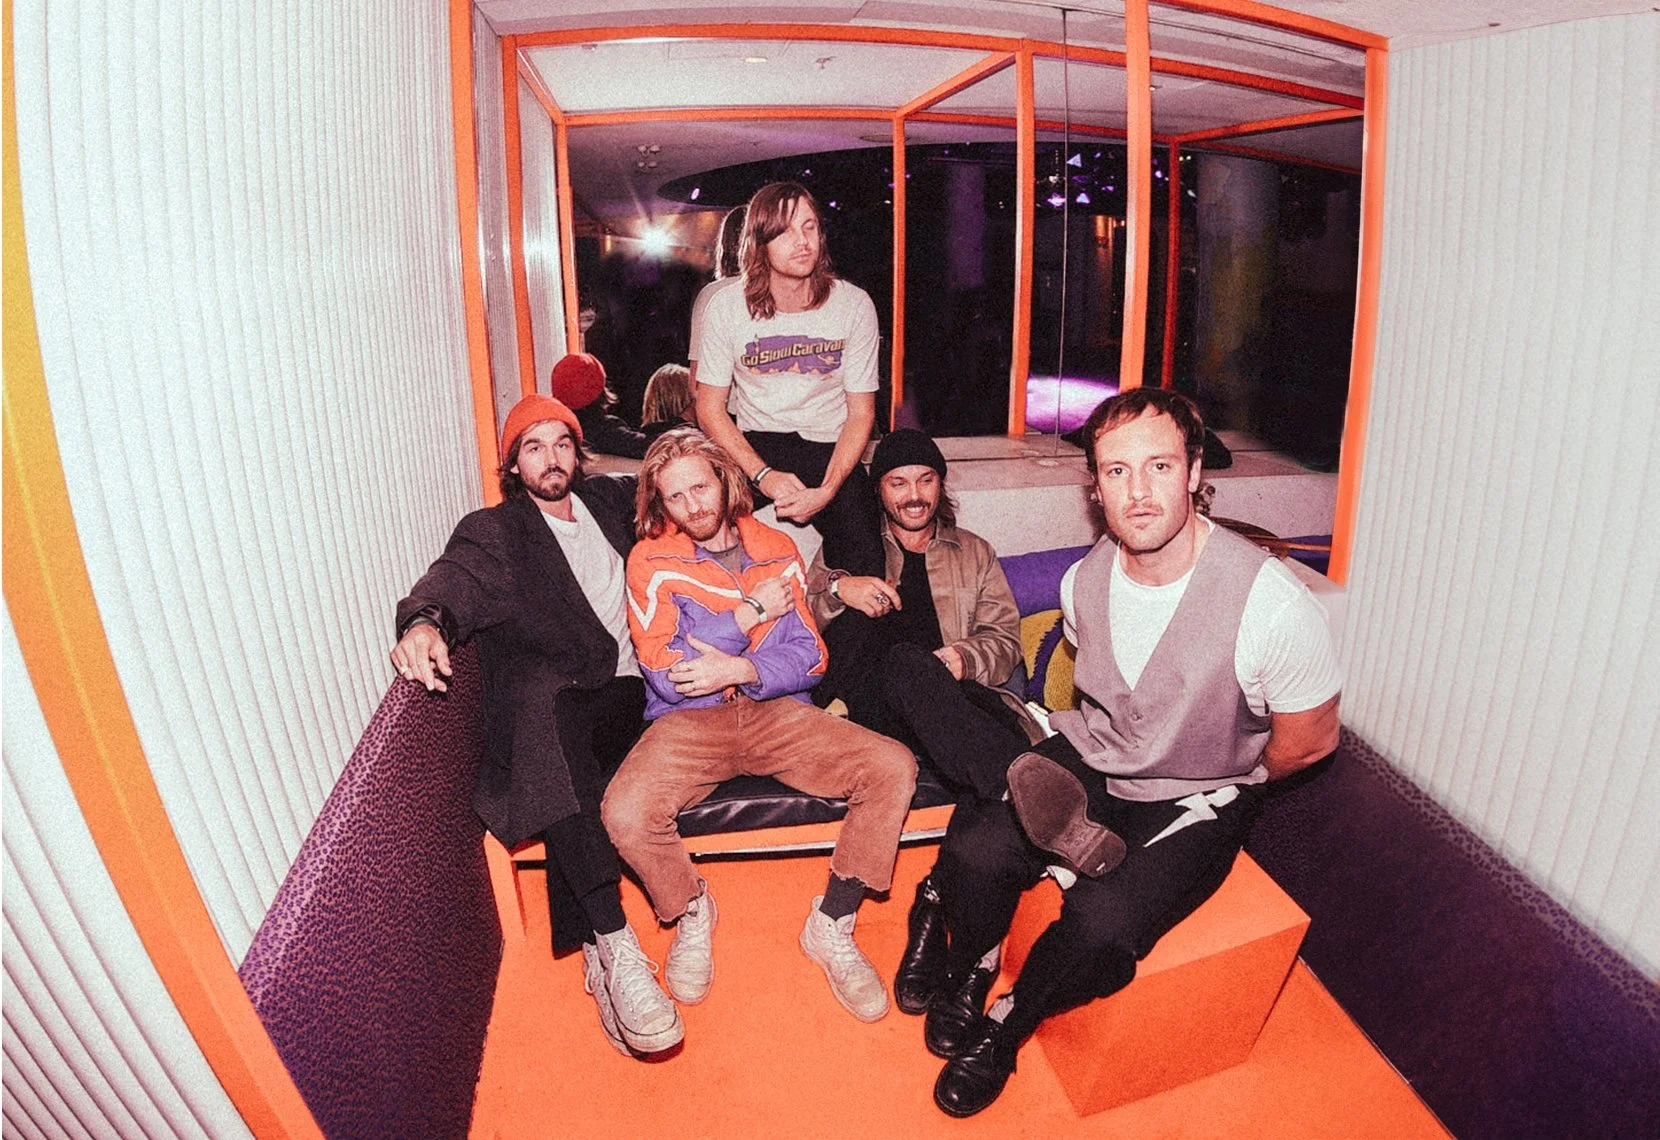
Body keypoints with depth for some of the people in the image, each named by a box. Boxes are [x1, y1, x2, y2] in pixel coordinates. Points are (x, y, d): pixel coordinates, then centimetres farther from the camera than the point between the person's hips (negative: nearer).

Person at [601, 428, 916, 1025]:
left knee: (893, 768, -19)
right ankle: (691, 910, 5)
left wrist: (741, 671, -15)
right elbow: (665, 673, -8)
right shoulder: (651, 561, 2)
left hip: (778, 711, 2)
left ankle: (831, 926, -1)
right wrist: (753, 612, -7)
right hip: (688, 722, -2)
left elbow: (809, 658, 4)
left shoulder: (778, 551, 10)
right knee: (625, 813, -31)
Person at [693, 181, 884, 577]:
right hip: (755, 446, 1)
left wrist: (826, 491, -16)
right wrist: (763, 475, -16)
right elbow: (710, 408, -1)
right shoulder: (726, 307, -3)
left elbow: (861, 413, -1)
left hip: (830, 450, 0)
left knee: (864, 568, -23)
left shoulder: (854, 304, -3)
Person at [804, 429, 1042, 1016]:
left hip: (954, 698, 2)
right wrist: (836, 587, -8)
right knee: (907, 663, -38)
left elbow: (1005, 640, 15)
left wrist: (965, 656, -7)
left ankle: (940, 903, -26)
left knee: (1006, 735, -32)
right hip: (868, 700, -2)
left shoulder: (974, 553, 27)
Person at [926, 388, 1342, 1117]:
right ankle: (966, 975, 14)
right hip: (1088, 761, 4)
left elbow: (1310, 740, -10)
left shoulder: (1272, 605, -26)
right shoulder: (1083, 581, -8)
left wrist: (1214, 783, 1)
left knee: (1101, 924, -27)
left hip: (1197, 800, -3)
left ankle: (1004, 1029, 7)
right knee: (972, 851, -20)